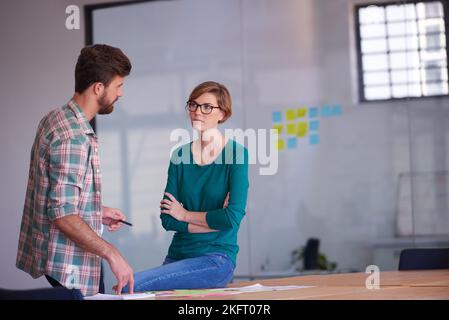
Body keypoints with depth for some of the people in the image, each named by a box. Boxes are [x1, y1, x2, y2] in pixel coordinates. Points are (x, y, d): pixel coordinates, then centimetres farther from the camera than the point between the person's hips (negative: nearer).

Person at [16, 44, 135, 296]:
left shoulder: (56, 119, 10)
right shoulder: (73, 138, -21)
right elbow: (63, 214, -25)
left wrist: (98, 211, 18)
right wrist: (112, 254, -22)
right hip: (70, 266, -10)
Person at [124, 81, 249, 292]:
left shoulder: (236, 154, -5)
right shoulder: (180, 156, 8)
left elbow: (234, 216, -16)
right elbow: (167, 220, 2)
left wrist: (185, 214, -4)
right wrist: (213, 220, -9)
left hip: (216, 259, -5)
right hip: (177, 256, 5)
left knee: (132, 286, -22)